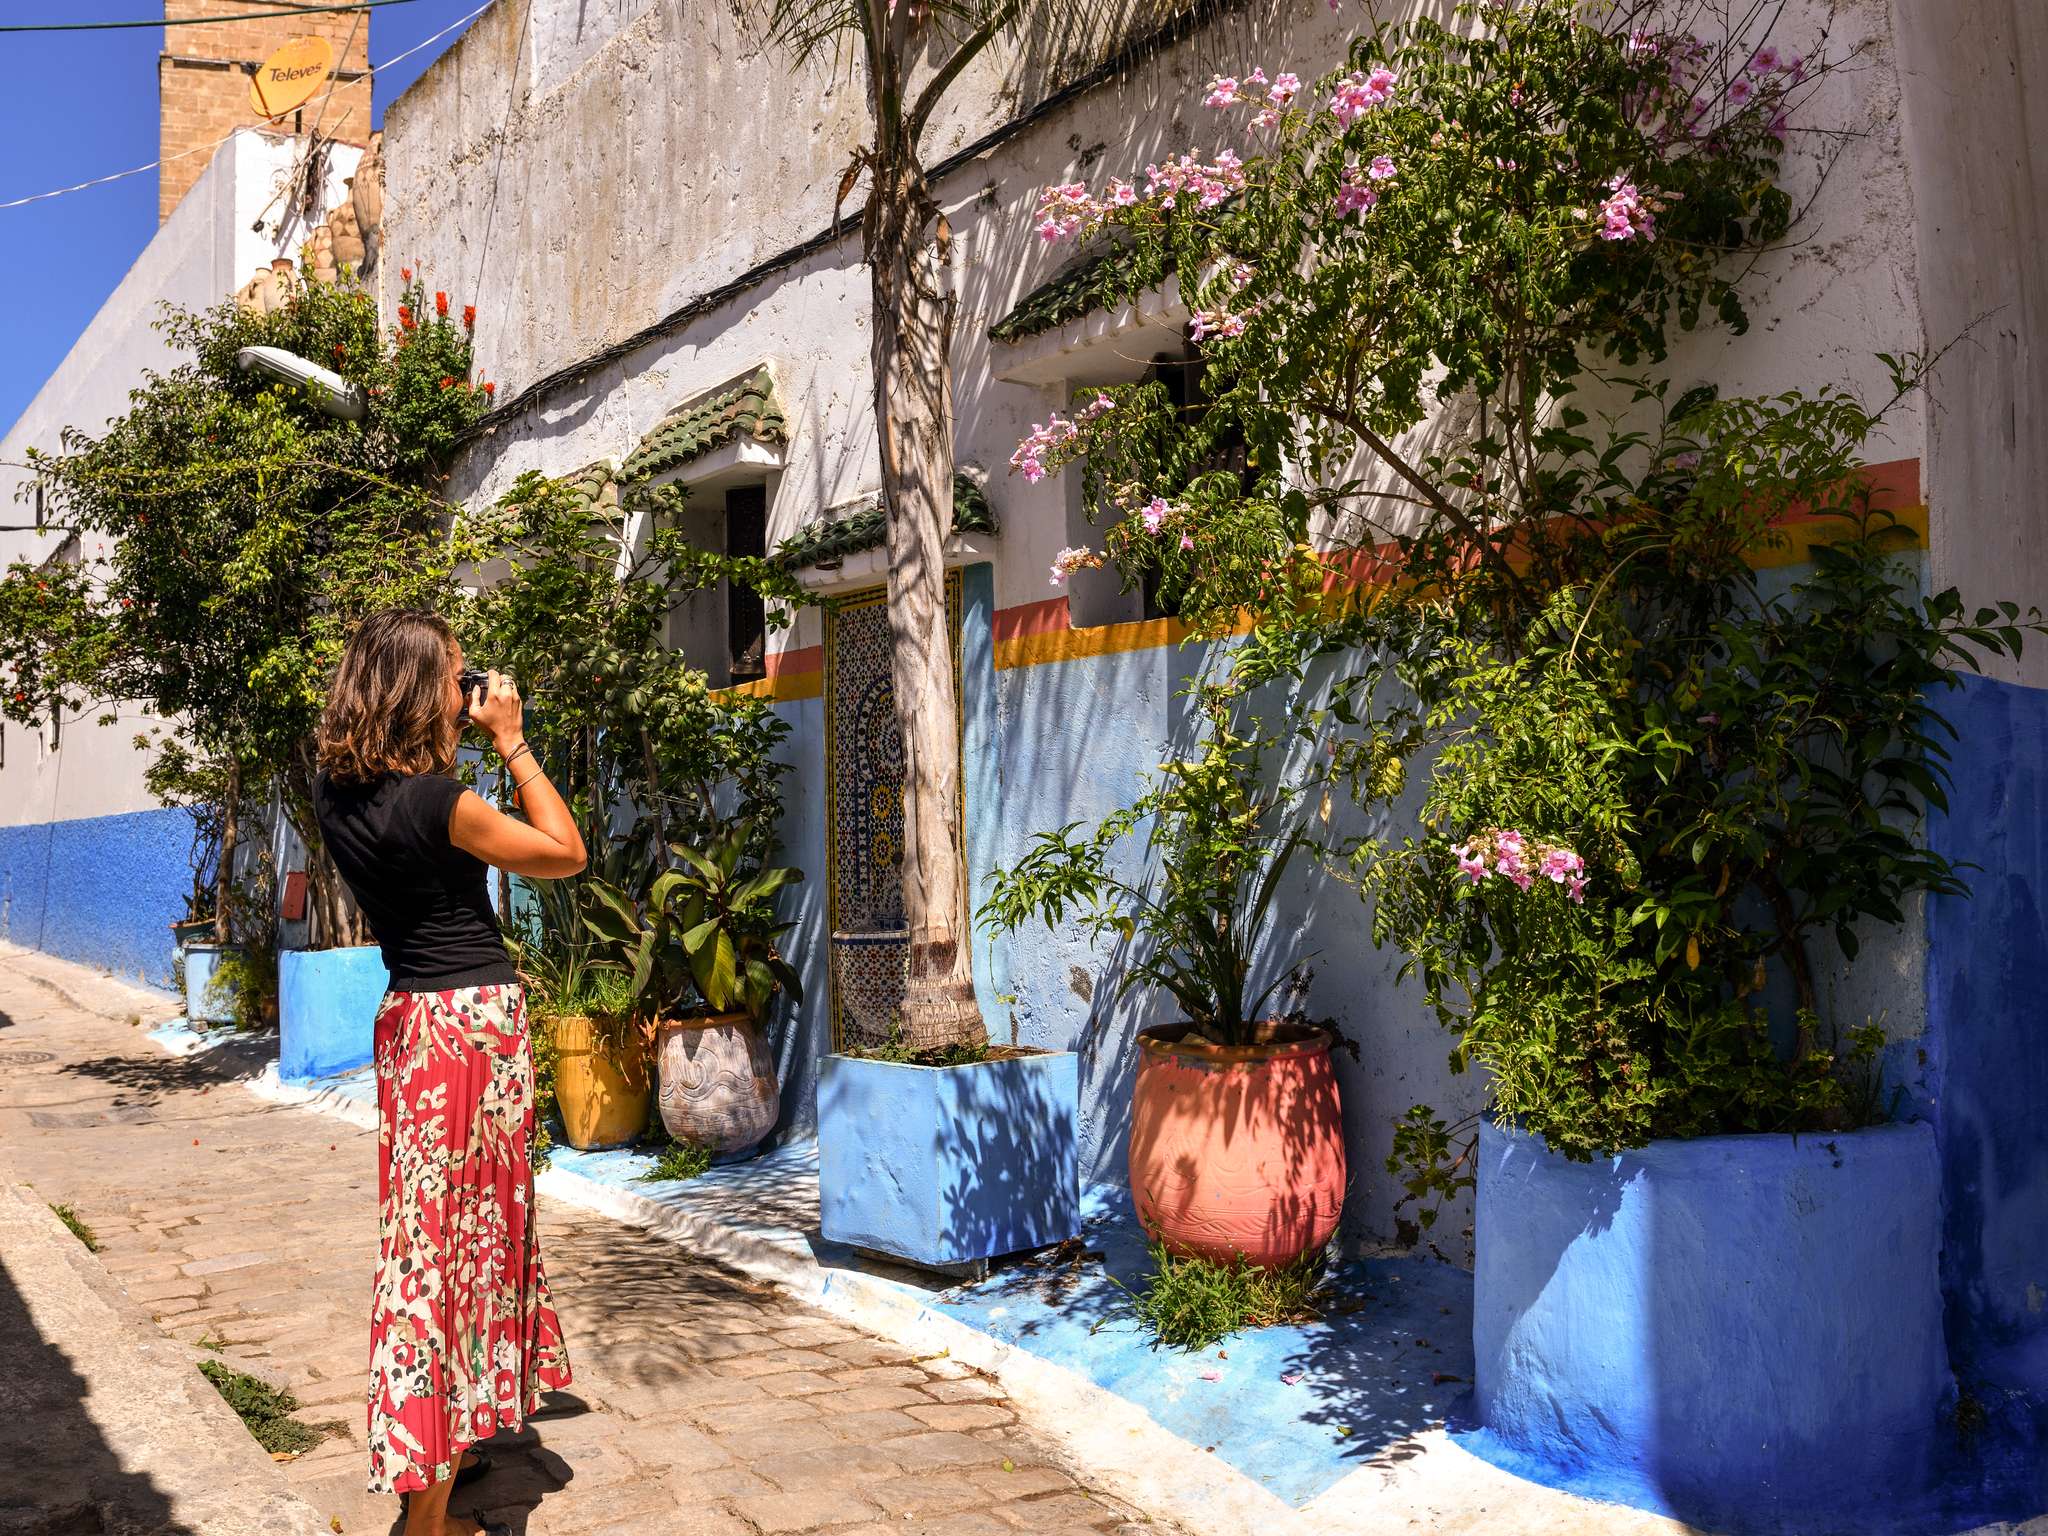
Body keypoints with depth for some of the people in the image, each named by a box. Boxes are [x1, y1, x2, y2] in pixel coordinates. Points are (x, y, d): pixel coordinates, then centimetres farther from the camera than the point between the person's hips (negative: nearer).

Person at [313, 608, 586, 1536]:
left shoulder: (337, 794, 2)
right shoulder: (433, 800, -20)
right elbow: (564, 852, -8)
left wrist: (464, 742, 11)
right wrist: (511, 742, -5)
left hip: (410, 1018, 8)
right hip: (476, 1019, -8)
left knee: (428, 1230, 19)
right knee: (463, 1234, 0)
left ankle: (441, 1449, 33)